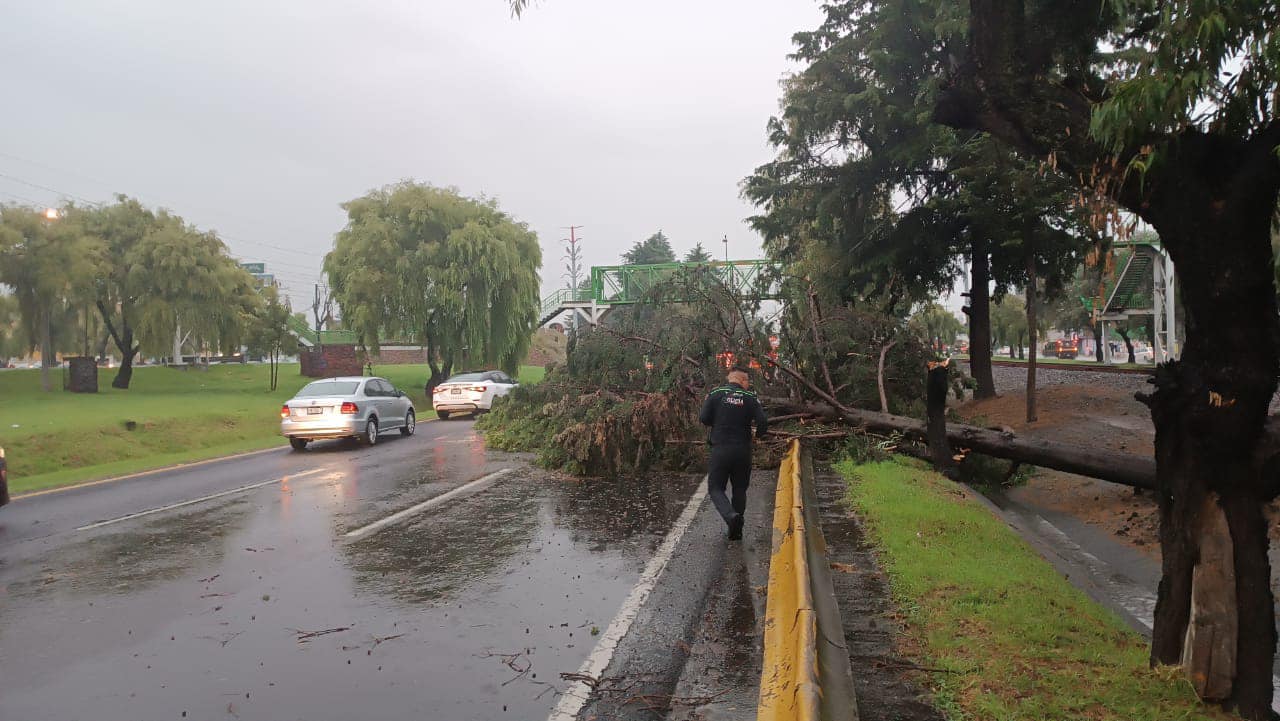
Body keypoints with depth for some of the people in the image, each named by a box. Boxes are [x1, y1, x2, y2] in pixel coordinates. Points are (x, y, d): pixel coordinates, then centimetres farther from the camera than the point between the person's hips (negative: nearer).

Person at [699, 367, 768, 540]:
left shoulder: (715, 394, 0)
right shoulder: (750, 398, 0)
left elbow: (704, 419, -5)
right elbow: (763, 422, -8)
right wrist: (759, 434, 14)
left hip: (720, 449, -1)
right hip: (743, 451, 1)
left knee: (715, 488, 6)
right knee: (740, 489, 17)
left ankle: (731, 515, -20)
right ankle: (736, 529, 19)